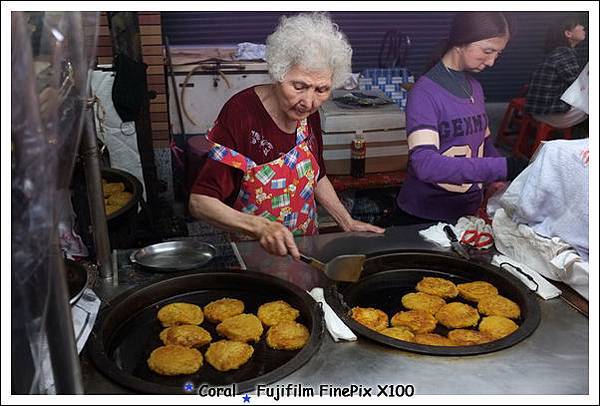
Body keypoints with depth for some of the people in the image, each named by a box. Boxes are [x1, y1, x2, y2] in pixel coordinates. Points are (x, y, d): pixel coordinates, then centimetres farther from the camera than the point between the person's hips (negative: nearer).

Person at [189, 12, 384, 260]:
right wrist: (259, 227, -37)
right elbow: (199, 202, -23)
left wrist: (348, 223, 5)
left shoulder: (309, 113, -4)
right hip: (251, 250, -3)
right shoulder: (240, 112, -21)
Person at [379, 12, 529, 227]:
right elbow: (425, 164, -30)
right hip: (422, 217, -7)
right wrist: (501, 168, -34)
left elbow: (484, 143, 13)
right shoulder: (425, 92, -18)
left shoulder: (475, 88, 5)